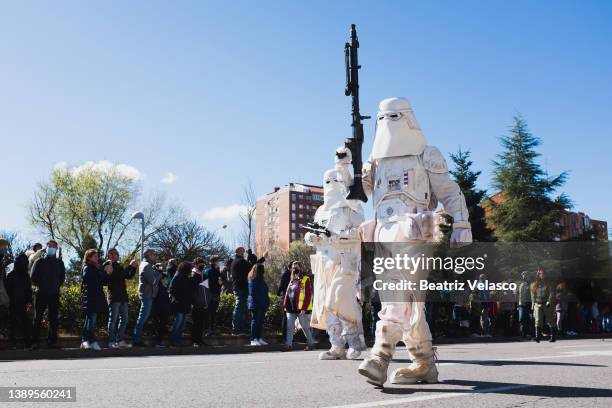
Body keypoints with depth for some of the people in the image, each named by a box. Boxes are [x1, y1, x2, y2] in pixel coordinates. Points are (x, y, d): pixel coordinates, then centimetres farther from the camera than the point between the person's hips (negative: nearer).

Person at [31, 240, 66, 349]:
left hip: (54, 294, 2)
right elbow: (33, 276, 5)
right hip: (41, 293, -2)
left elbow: (62, 277, 16)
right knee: (38, 318, -2)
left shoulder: (59, 263, 13)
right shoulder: (40, 261, 6)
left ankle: (52, 341, 4)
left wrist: (57, 286, 6)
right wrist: (39, 285, 0)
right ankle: (35, 341, 1)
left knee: (54, 318, 0)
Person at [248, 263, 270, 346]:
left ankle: (260, 338, 17)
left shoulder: (260, 280, 16)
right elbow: (252, 294, -15)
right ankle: (253, 340, 1)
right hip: (256, 305, -8)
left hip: (262, 305, 8)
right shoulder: (253, 280, -11)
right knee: (255, 321, -4)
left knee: (261, 321, 11)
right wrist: (255, 303, -19)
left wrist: (266, 303, 10)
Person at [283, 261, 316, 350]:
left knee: (305, 327, 3)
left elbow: (308, 295, -12)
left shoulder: (306, 279, -7)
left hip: (301, 309, -7)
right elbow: (287, 294, 17)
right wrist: (285, 305, 8)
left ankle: (311, 343, 17)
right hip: (291, 309, 7)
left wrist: (304, 308, -17)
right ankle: (289, 345, 8)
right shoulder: (292, 280, 15)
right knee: (289, 327, 4)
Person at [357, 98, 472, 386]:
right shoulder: (377, 161, 25)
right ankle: (424, 365, 13)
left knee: (398, 295, -21)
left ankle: (380, 358, -31)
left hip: (411, 234, -6)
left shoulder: (426, 157, 10)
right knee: (408, 303, 6)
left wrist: (461, 226, -7)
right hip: (383, 234, 6)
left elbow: (451, 194, 6)